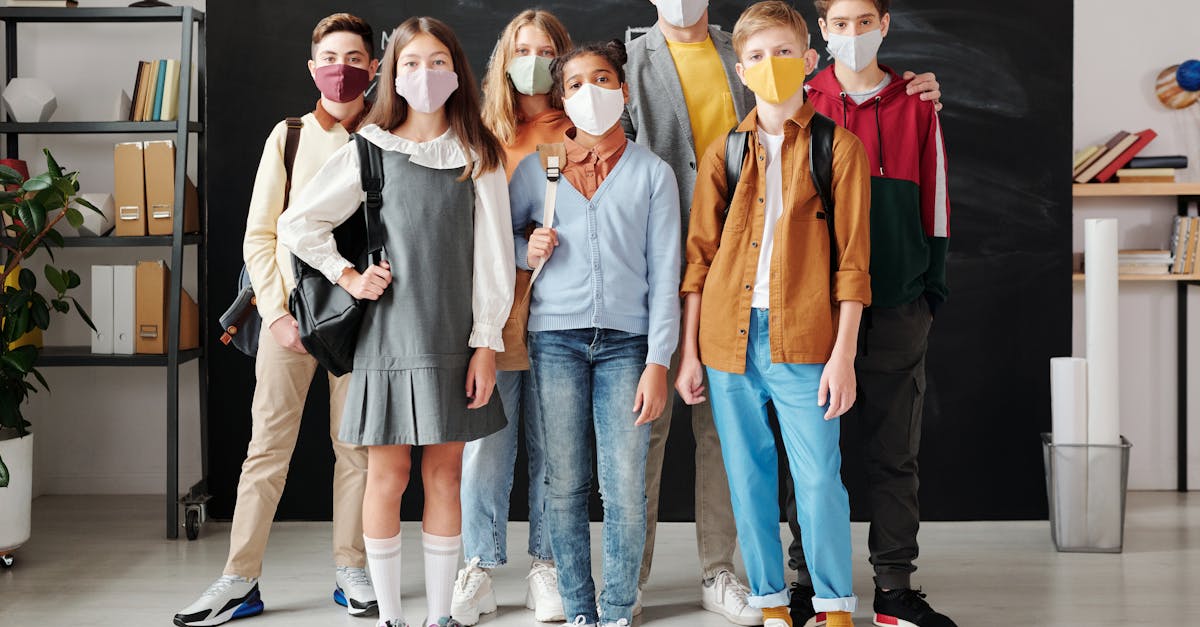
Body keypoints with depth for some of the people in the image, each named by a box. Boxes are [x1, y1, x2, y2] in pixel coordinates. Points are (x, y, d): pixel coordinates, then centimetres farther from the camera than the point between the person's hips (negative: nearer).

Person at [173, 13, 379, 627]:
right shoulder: (289, 137, 5)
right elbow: (259, 236, 3)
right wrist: (278, 313, -6)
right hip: (289, 311, 0)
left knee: (355, 446, 6)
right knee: (267, 445, 0)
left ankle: (350, 570, 18)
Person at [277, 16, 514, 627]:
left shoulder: (478, 157, 4)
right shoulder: (370, 152, 3)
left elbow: (493, 254, 1)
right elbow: (296, 224, 7)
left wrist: (487, 343, -4)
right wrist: (349, 277, 0)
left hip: (455, 336, 1)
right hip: (388, 331, -1)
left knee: (444, 473, 6)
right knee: (388, 473, 3)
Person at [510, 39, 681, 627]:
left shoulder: (652, 173, 7)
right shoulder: (536, 166, 10)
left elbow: (664, 274, 4)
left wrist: (658, 362, -4)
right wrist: (527, 250, -3)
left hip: (625, 341, -1)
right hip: (556, 339, 1)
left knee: (626, 489, -6)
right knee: (564, 485, 0)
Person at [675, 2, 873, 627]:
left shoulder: (839, 147, 2)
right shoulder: (722, 153, 10)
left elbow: (852, 261, -1)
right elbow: (698, 257, 11)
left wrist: (843, 354, -6)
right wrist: (688, 354, 7)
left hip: (803, 341, -3)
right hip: (727, 339, 3)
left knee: (818, 480, -3)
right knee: (748, 480, 9)